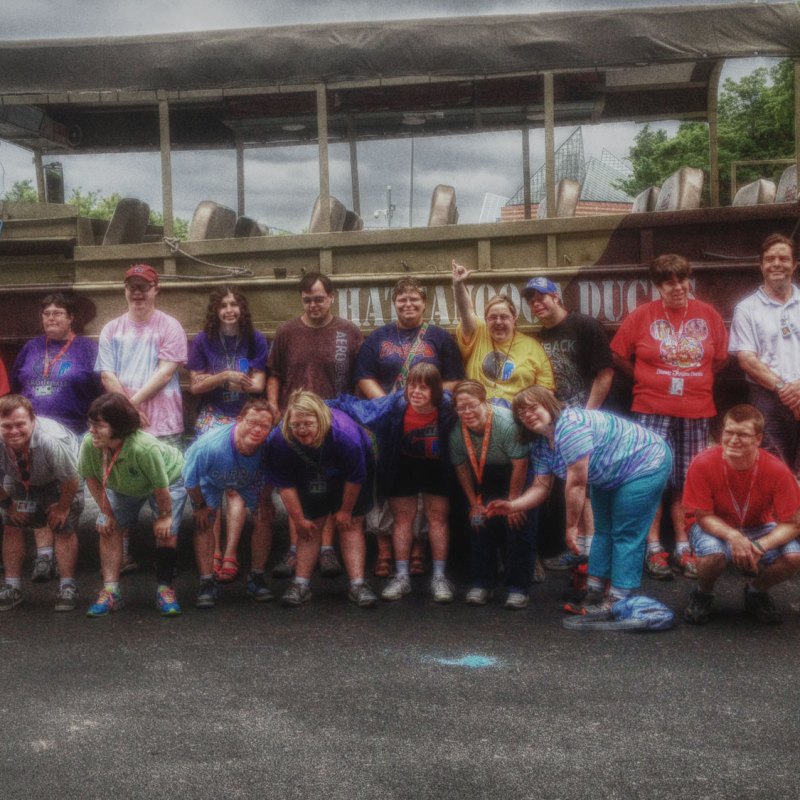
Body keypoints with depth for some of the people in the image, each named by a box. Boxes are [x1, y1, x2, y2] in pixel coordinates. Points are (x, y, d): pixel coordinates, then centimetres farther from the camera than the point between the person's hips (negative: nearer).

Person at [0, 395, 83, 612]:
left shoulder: (51, 440, -44)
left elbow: (71, 480, -28)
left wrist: (62, 508, -16)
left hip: (58, 481, -3)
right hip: (19, 479, 4)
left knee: (63, 529, -8)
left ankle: (67, 586, 5)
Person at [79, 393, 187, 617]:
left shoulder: (144, 448, -47)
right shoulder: (89, 444, -33)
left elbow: (161, 487, -32)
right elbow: (91, 478, -13)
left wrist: (165, 515, -18)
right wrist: (106, 512, -9)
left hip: (170, 478, -4)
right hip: (124, 487, 4)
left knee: (166, 532, -13)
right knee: (109, 529, -7)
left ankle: (165, 589, 2)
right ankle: (110, 592, -3)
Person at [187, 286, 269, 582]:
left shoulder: (255, 340, 4)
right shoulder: (203, 341, 4)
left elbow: (258, 384, -1)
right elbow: (195, 386, 1)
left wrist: (215, 379, -15)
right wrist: (224, 376, -16)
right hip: (211, 419, 1)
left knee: (236, 486, -7)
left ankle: (230, 554, -7)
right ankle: (215, 551, 2)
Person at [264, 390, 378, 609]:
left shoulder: (344, 434, -40)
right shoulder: (279, 441, -32)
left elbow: (355, 478, -23)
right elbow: (285, 484, -19)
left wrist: (346, 511, -12)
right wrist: (299, 520, -14)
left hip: (345, 480, -2)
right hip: (310, 481, 2)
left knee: (351, 525, -6)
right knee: (310, 527, -1)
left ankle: (357, 585, -7)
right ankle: (301, 584, 3)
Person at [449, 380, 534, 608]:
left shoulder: (506, 422, -34)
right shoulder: (457, 433, -18)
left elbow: (520, 465, -26)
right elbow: (461, 469, -3)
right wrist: (474, 504, -3)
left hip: (517, 475, -4)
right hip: (486, 476, 5)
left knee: (518, 524, -13)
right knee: (480, 522, -3)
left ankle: (518, 589, -5)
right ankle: (480, 585, 7)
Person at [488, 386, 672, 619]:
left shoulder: (570, 426, -33)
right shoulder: (540, 446, -2)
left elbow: (576, 483, -32)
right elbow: (541, 486, -4)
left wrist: (572, 527, -24)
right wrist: (512, 506, -19)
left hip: (646, 464, -10)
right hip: (609, 478, 10)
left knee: (626, 536, -9)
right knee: (603, 531, 14)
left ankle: (617, 601, -5)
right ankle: (594, 594, 22)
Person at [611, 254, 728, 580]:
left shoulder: (707, 315, 5)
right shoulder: (642, 316, -2)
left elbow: (721, 357, 13)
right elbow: (619, 356, 3)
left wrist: (695, 382, 6)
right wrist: (647, 381, 3)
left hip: (696, 412, 2)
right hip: (653, 411, -2)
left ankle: (683, 547, 18)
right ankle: (654, 548, 8)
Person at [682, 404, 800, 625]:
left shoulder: (777, 470, -24)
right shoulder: (703, 464, -26)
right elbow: (703, 516, -16)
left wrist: (759, 546, -34)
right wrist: (732, 536, -35)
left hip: (758, 527, 2)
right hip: (714, 526, -2)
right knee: (712, 555, -36)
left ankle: (756, 591, 8)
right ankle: (703, 595, 1)